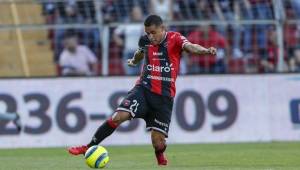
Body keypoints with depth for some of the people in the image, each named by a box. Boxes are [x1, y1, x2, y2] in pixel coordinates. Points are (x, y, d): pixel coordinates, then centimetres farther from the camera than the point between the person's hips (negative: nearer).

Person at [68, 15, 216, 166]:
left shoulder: (174, 39, -8)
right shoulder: (145, 40, 5)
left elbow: (190, 47, -29)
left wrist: (206, 51, -50)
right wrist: (134, 60, 51)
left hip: (164, 96, -2)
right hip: (143, 89, 3)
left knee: (158, 142, -5)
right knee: (119, 116, -21)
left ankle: (161, 159, 31)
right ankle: (88, 148, -10)